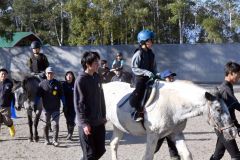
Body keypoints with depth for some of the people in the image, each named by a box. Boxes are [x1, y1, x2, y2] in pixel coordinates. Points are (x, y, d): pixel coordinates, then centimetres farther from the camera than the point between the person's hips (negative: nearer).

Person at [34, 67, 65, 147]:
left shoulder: (57, 84, 2)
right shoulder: (42, 84, 0)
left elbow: (62, 95, 6)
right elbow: (38, 95, 2)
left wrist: (64, 105, 2)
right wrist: (35, 105, -3)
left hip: (56, 108, 0)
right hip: (46, 108, 0)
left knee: (56, 124, -5)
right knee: (46, 124, 9)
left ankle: (55, 140, -3)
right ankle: (46, 140, 17)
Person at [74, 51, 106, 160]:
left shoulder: (97, 77, 8)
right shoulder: (81, 80, -14)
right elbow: (78, 104, -16)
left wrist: (103, 116, 14)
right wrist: (84, 123, -19)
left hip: (99, 122, 7)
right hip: (86, 123, -7)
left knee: (100, 150, 12)